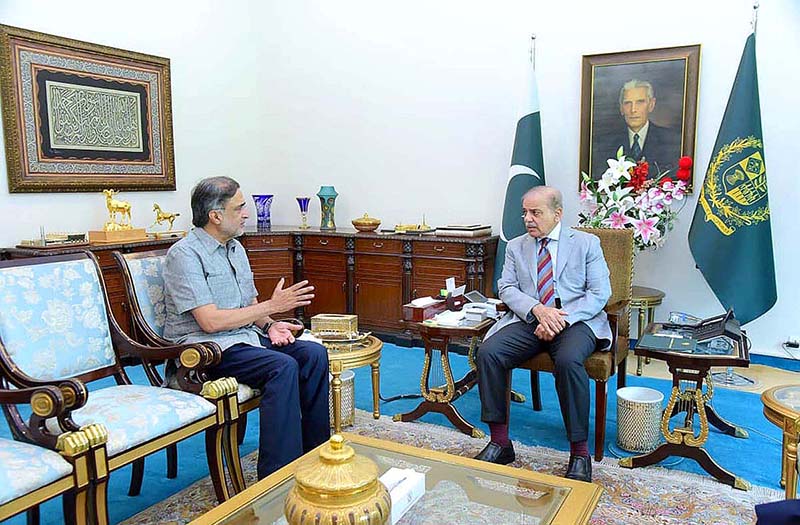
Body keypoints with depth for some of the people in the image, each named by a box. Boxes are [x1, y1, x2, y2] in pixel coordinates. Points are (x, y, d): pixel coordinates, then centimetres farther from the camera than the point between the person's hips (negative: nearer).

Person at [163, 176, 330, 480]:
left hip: (245, 335, 8)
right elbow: (210, 321, -21)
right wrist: (272, 306, -16)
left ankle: (314, 451, -1)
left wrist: (270, 325, -3)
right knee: (282, 366, -30)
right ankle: (276, 476, -24)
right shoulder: (185, 255, -13)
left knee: (314, 354, -11)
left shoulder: (235, 249, 14)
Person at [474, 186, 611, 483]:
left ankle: (579, 452, -20)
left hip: (576, 322, -3)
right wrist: (537, 309, -15)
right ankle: (499, 442, -11)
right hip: (529, 321, 3)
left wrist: (562, 318, -16)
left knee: (568, 360, -36)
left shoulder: (586, 243, 7)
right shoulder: (516, 247, 15)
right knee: (488, 352, -23)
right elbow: (506, 288, 5)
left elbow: (600, 293, -1)